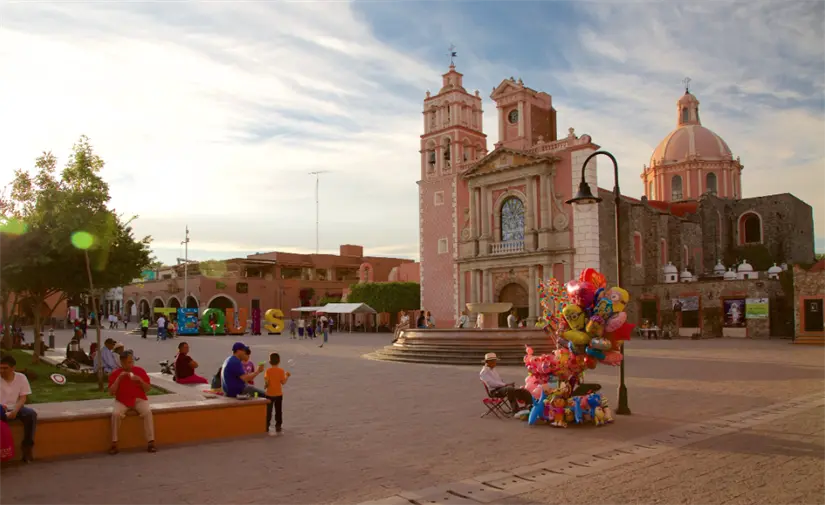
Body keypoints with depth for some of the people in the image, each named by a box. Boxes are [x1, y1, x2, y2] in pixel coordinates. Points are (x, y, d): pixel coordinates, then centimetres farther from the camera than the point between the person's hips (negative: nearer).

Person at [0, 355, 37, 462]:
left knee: (31, 414, -29)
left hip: (16, 408, 1)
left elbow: (23, 398, -2)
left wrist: (15, 411, -20)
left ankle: (27, 444, -16)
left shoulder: (21, 377, -1)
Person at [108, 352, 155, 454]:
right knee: (116, 413, -32)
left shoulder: (140, 371, 1)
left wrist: (140, 380, -16)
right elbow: (111, 392, -8)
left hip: (139, 399, 0)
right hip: (122, 401, 0)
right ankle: (114, 444, -19)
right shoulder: (115, 374, 0)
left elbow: (148, 389, 2)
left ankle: (150, 442, -25)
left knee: (147, 412, -30)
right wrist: (119, 378, -17)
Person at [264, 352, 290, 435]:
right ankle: (278, 428, 13)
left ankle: (266, 427, 8)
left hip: (269, 394, -1)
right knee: (278, 411, 10)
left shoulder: (268, 371, -9)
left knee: (268, 411, 7)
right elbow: (283, 382, -8)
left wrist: (265, 385, 3)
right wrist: (287, 376, 7)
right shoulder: (281, 371, -6)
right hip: (278, 394, 1)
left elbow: (266, 381, -17)